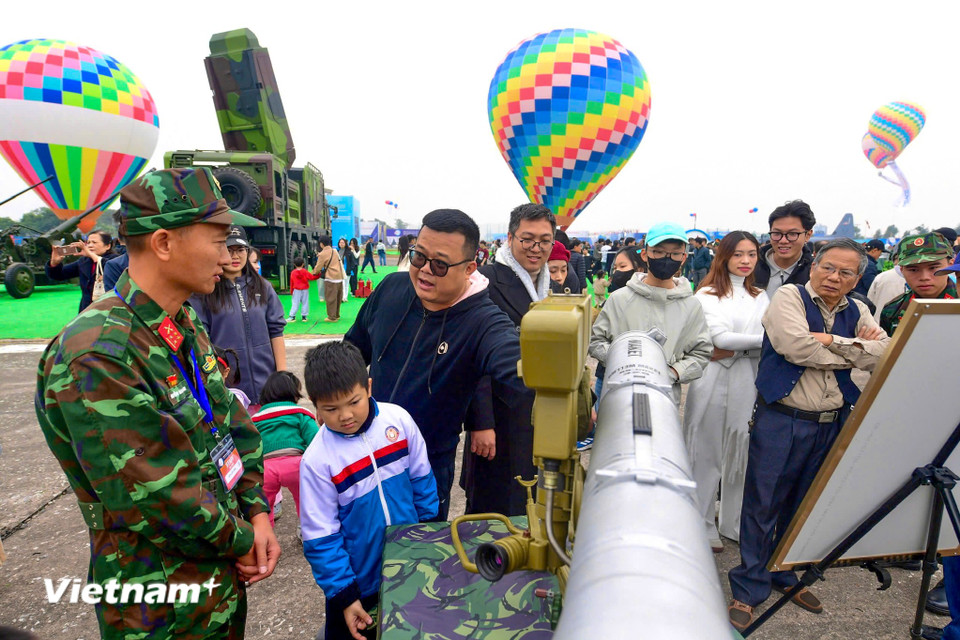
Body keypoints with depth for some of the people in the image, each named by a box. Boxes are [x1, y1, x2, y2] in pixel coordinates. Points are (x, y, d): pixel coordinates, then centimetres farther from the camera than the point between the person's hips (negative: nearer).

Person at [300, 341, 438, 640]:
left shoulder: (398, 419, -15)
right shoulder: (317, 460, -22)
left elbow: (421, 479, 0)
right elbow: (321, 537, -14)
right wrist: (344, 595, -10)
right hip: (359, 581, -3)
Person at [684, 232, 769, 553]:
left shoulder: (760, 298, 15)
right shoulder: (708, 294, 0)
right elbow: (720, 337, -12)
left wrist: (733, 349, -14)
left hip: (748, 382, 5)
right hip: (713, 381, -5)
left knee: (742, 452, 10)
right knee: (707, 455, 3)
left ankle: (734, 523, 26)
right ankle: (703, 525, 15)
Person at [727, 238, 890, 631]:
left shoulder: (858, 312, 10)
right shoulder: (790, 296, -5)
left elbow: (885, 354, -6)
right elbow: (796, 346, -21)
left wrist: (832, 340, -17)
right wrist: (855, 351, -7)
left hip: (832, 425, 5)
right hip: (781, 420, -5)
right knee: (763, 504, 2)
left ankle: (787, 574, 37)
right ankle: (749, 589, 16)